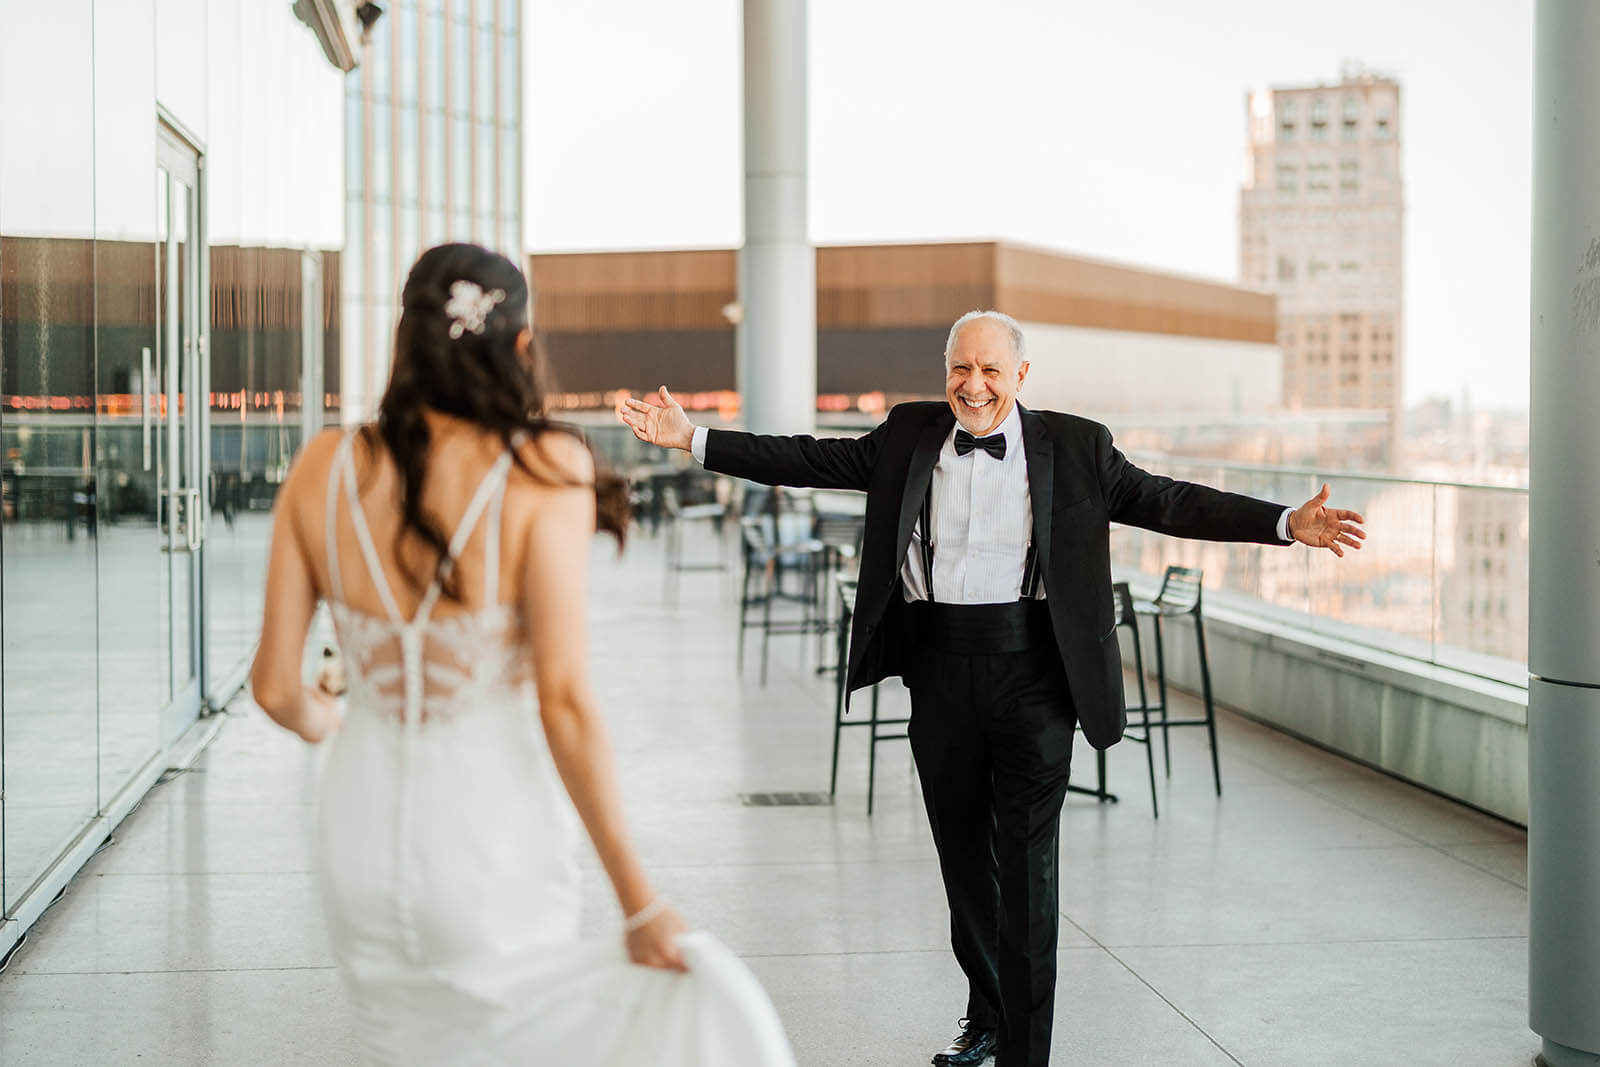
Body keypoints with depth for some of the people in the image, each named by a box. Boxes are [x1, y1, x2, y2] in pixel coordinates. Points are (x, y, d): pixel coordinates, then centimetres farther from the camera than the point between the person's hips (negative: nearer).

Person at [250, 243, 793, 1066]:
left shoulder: (323, 468, -4)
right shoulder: (542, 471, -14)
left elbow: (274, 686, 0)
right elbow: (565, 700, -19)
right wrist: (639, 899, -12)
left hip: (364, 830, 4)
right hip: (490, 837, -3)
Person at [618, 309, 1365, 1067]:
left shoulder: (1074, 446, 1)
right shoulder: (908, 436, 7)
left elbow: (1166, 501, -2)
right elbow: (809, 462, 8)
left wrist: (1286, 524, -12)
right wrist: (690, 438, 3)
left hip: (1031, 672, -3)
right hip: (939, 672, 3)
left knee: (1026, 867, -4)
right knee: (963, 857, 16)